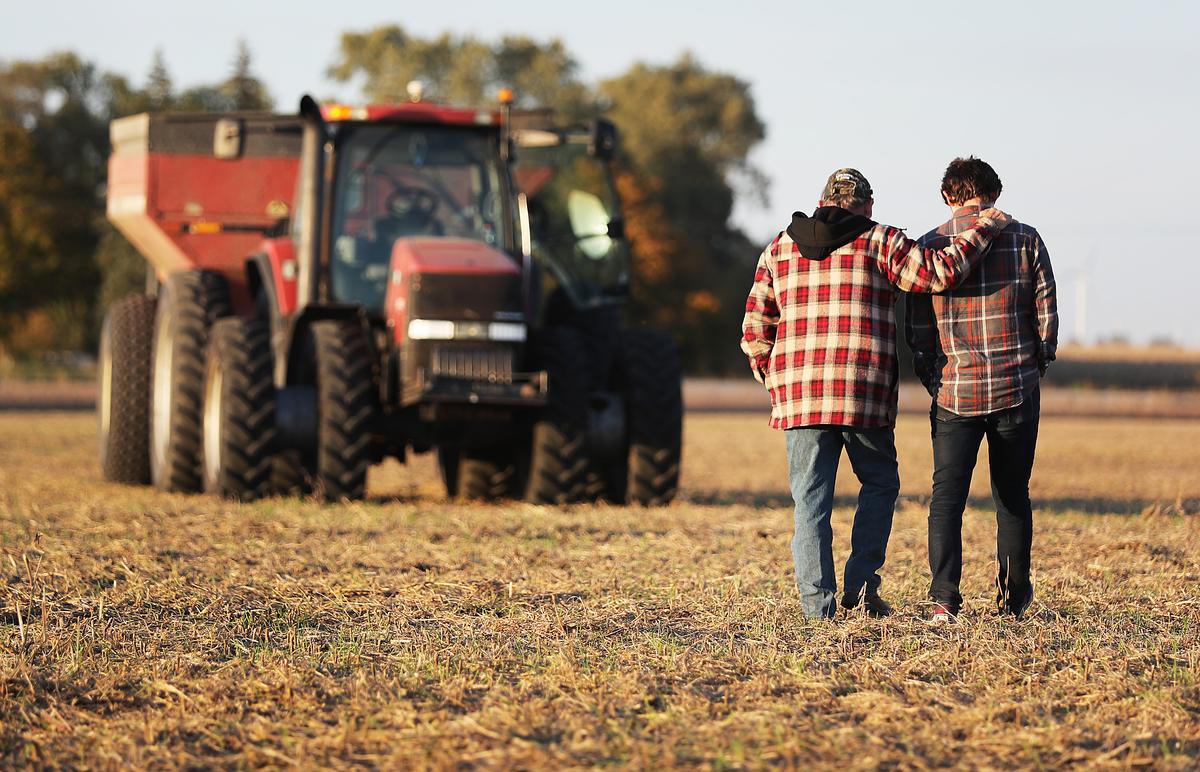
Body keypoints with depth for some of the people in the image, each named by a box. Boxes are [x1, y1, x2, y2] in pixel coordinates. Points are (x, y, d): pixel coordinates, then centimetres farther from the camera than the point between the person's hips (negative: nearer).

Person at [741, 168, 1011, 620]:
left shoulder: (779, 250, 13)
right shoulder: (878, 243, 2)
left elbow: (755, 332, 11)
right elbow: (940, 273, -7)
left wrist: (775, 383, 23)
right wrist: (983, 228, 5)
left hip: (799, 395, 2)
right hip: (865, 395, -2)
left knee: (811, 498, 5)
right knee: (879, 484, 16)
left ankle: (817, 602, -2)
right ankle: (861, 582, 4)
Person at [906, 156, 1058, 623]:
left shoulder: (930, 246, 0)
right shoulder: (1025, 239, 0)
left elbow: (917, 330, 0)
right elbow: (1046, 314, 0)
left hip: (955, 391, -1)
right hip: (1017, 389, 1)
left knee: (947, 495, 1)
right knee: (1012, 496, 13)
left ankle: (944, 600, -13)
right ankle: (1013, 597, 22)